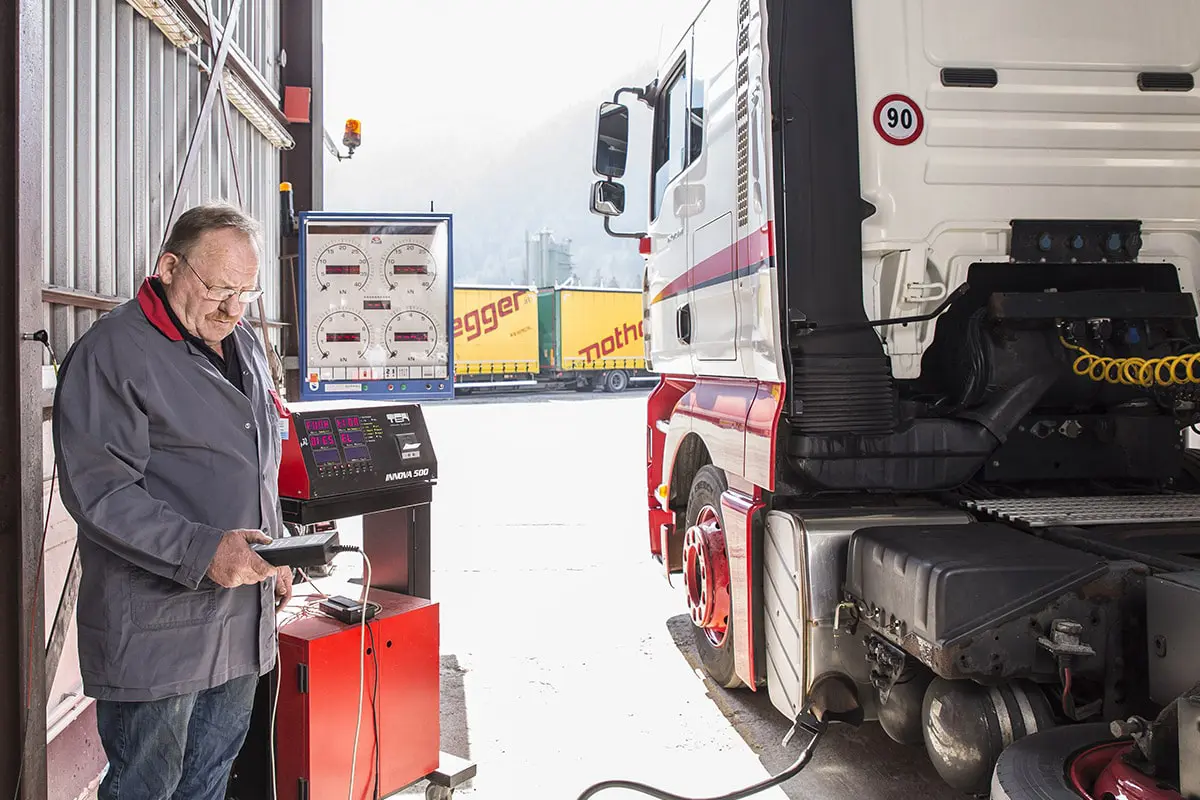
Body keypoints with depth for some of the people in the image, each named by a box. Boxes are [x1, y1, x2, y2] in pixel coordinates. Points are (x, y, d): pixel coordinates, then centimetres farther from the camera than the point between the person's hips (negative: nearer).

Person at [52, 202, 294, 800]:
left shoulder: (243, 346, 13)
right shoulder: (110, 353, -13)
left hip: (244, 616, 8)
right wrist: (200, 551, -29)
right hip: (156, 628, -7)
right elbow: (97, 491, -20)